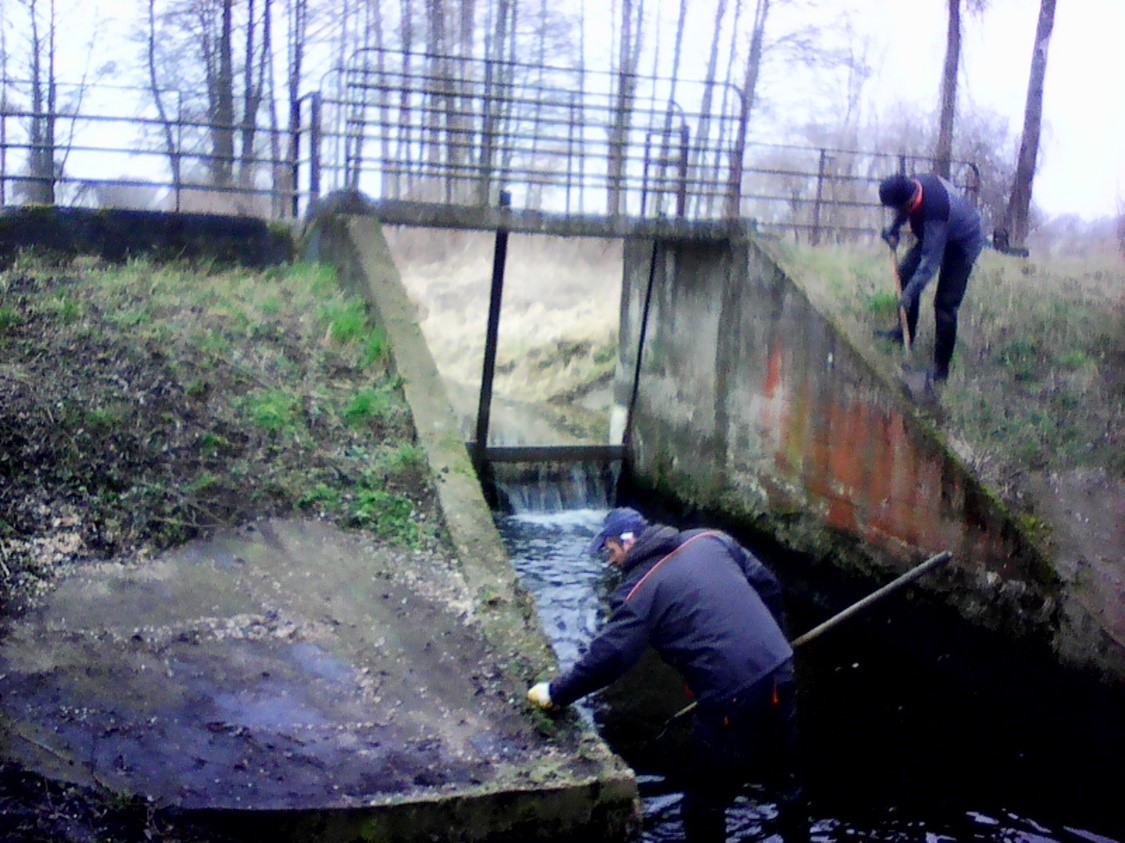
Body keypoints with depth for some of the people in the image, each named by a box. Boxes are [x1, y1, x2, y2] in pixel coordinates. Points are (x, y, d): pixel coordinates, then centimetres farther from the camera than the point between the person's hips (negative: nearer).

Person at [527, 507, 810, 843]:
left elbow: (606, 658, -9)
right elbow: (768, 584, 14)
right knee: (785, 775, 26)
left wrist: (555, 693, 4)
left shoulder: (640, 590, -6)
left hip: (733, 698, -7)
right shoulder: (710, 539, 10)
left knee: (704, 805, 11)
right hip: (780, 669, 7)